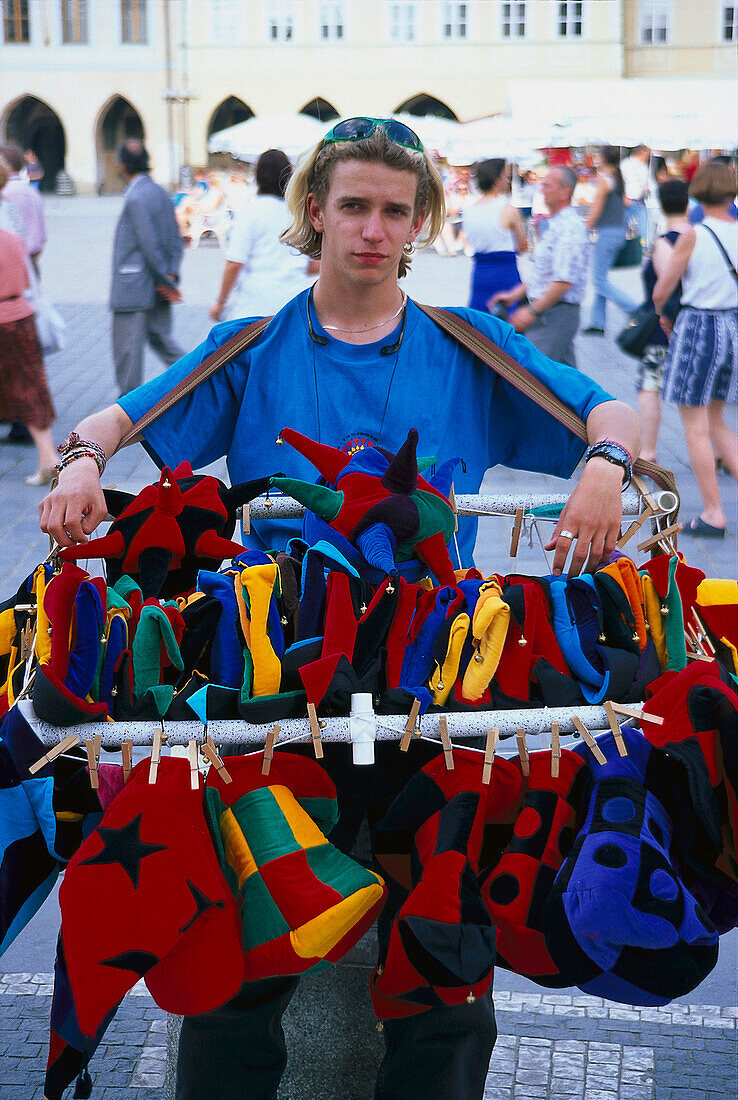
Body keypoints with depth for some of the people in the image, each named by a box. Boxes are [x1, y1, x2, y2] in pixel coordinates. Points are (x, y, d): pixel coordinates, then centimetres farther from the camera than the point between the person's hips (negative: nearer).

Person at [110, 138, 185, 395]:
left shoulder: (135, 198, -18)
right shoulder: (160, 193, 9)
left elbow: (149, 244, -20)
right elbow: (176, 240, 11)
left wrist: (166, 279, -12)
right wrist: (171, 273, 4)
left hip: (133, 288, -9)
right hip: (157, 288, 9)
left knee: (127, 346, 1)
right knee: (161, 338, 18)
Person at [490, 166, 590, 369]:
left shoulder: (569, 229, -17)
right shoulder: (552, 225, 17)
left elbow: (564, 281, -23)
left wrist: (532, 311, -19)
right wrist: (514, 295, 16)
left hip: (556, 313, -10)